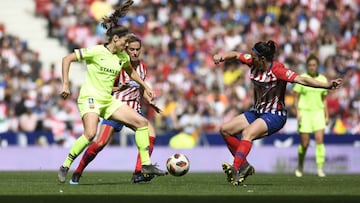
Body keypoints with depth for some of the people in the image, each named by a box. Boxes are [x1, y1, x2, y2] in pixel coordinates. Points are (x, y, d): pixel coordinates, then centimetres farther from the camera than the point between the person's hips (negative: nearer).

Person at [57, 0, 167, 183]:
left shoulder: (122, 57, 8)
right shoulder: (96, 51, -12)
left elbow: (131, 72, 31)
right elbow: (67, 59, -10)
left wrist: (145, 87, 28)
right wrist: (66, 84, -15)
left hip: (108, 100, 8)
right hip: (89, 98, -8)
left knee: (142, 123, 0)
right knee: (90, 134, -32)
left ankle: (146, 164, 5)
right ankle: (65, 166, -16)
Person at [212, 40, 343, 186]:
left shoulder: (277, 70, -23)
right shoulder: (253, 63, -4)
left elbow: (302, 80, -30)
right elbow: (236, 55, 13)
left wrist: (328, 85, -40)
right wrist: (222, 56, -6)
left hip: (274, 115, -8)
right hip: (257, 112, 8)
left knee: (247, 133, -32)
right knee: (225, 130, 3)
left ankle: (235, 169, -42)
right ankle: (244, 166, 2)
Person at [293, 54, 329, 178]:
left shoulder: (323, 80, 6)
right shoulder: (301, 79, -4)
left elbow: (324, 99, 13)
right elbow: (296, 97, -1)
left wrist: (326, 116, 9)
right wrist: (297, 113, -12)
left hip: (318, 112, 2)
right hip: (304, 112, -2)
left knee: (319, 139, -15)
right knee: (304, 143, 0)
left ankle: (320, 169, -14)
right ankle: (300, 166, 25)